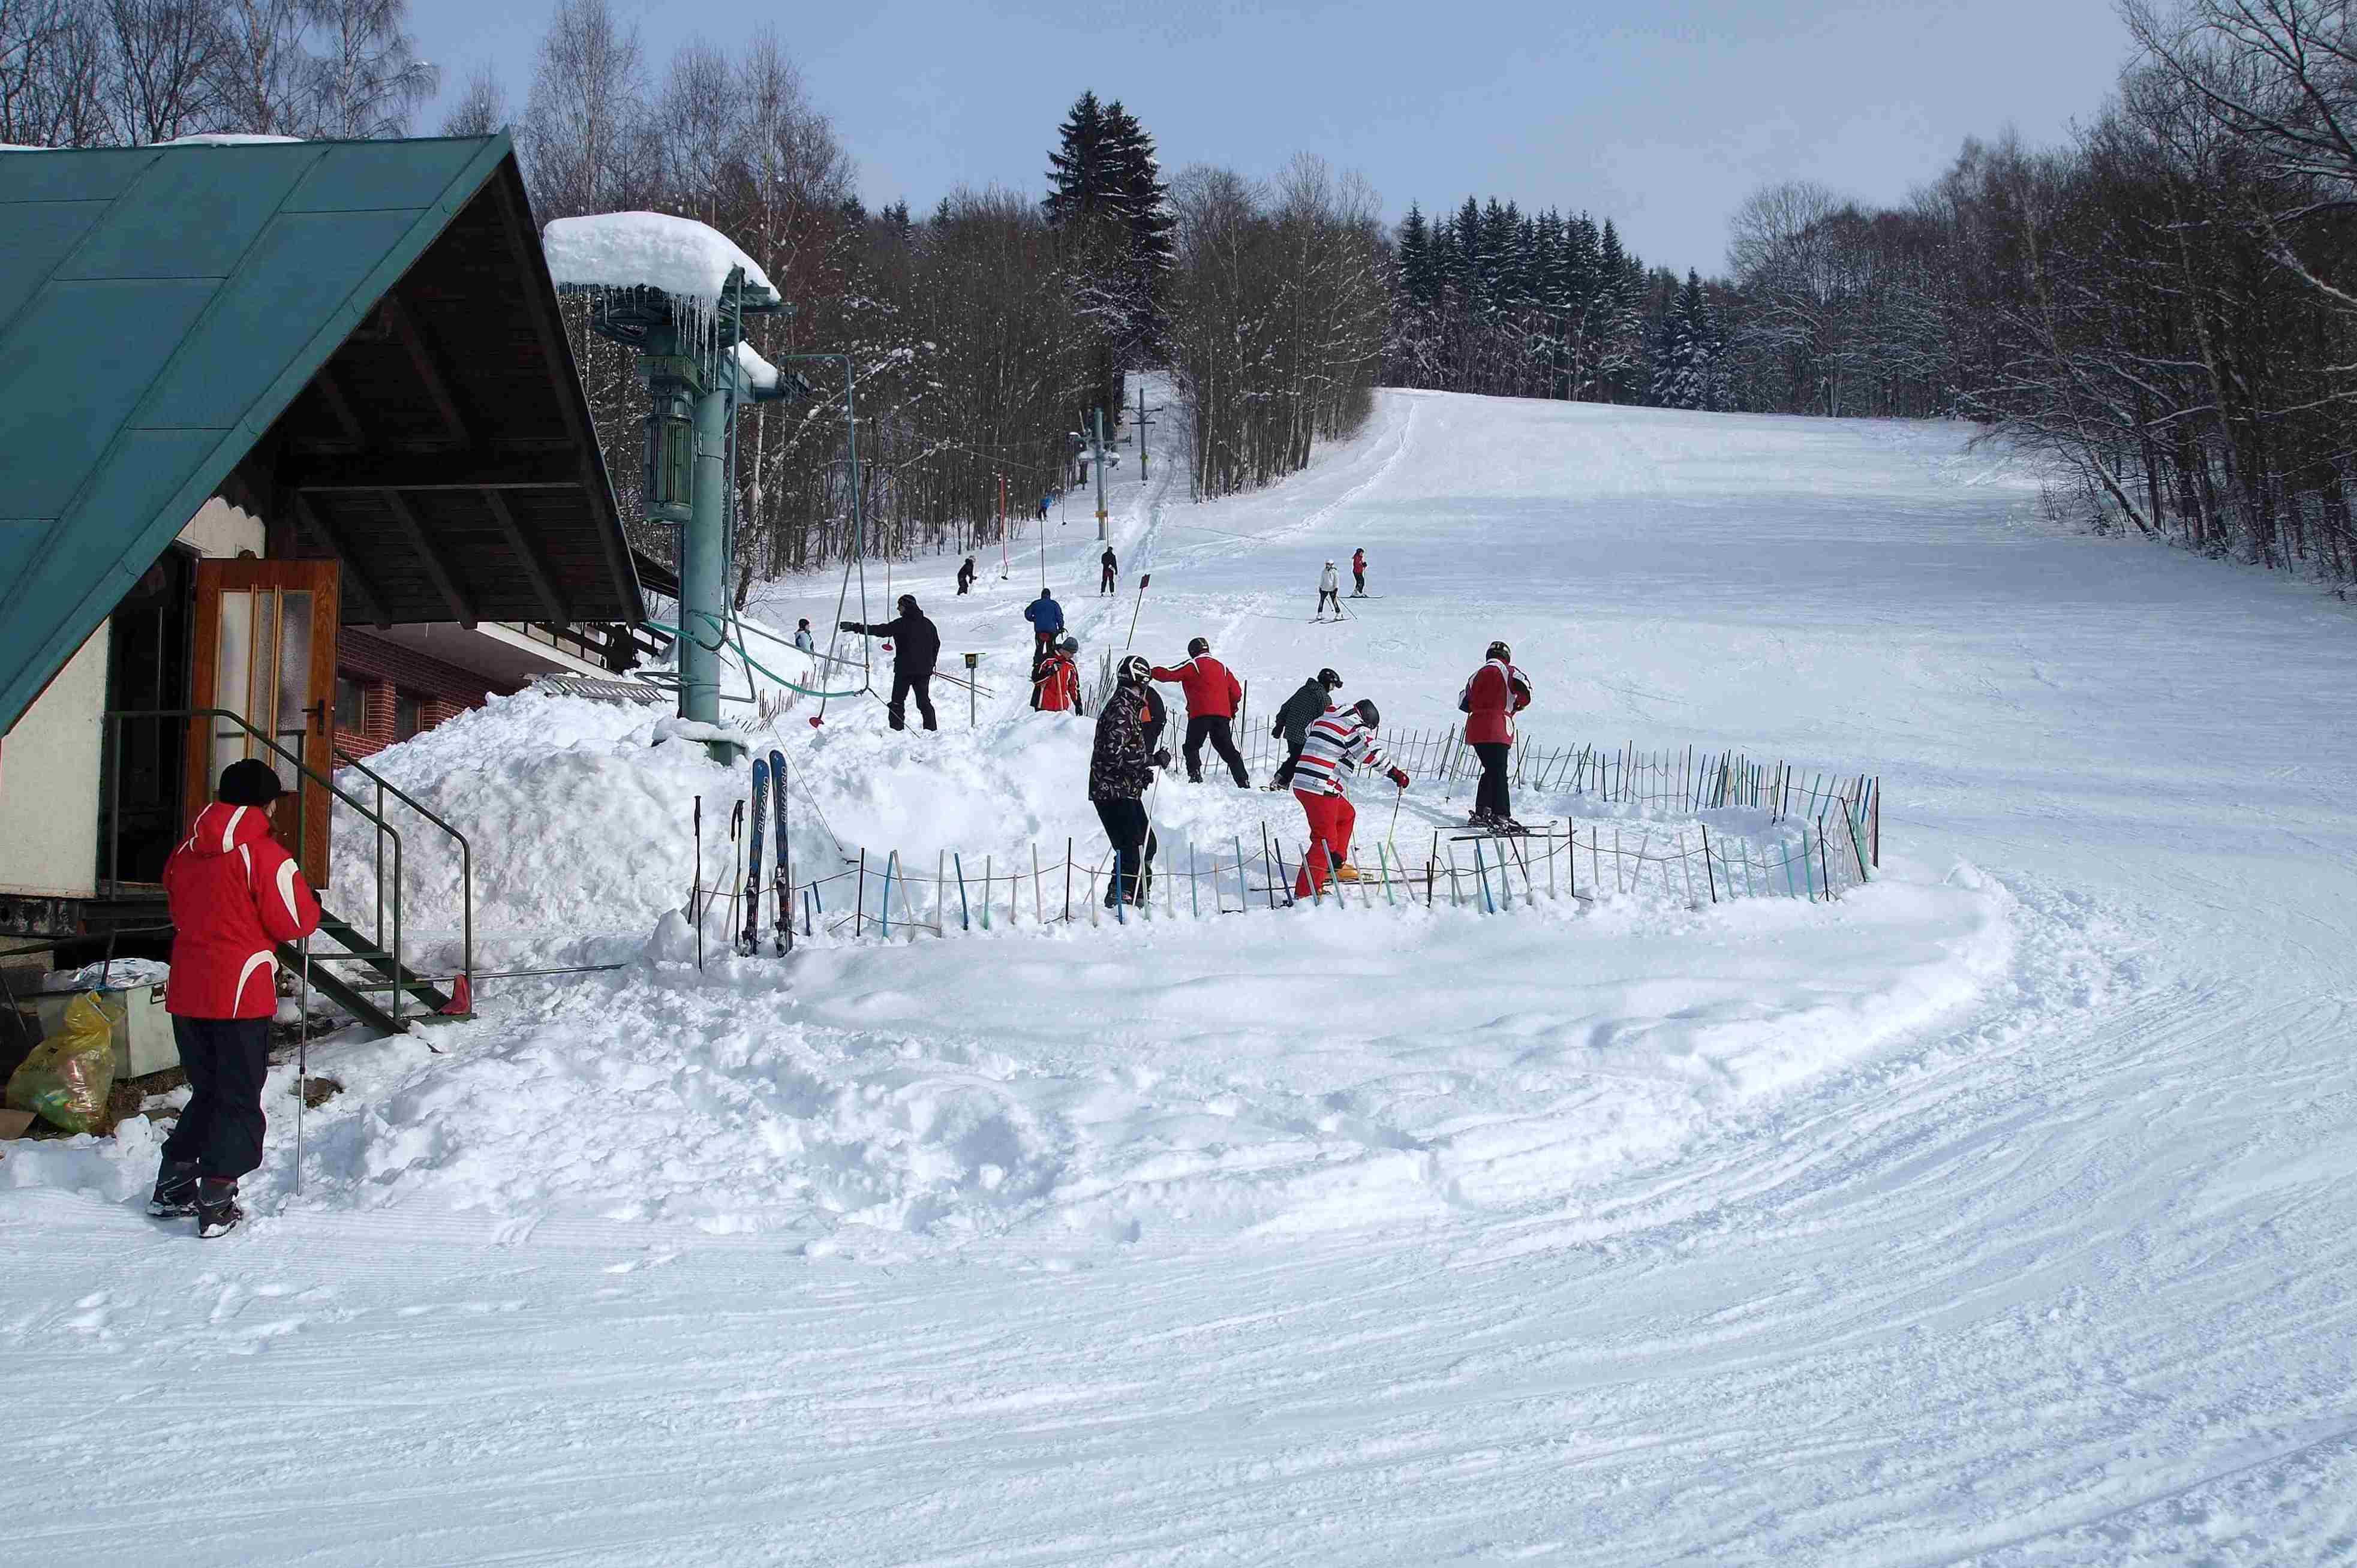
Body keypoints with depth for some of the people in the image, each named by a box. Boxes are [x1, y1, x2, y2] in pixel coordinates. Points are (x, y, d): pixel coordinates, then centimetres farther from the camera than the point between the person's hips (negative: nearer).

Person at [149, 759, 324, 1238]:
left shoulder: (185, 852, 7)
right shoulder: (265, 855, -13)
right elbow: (296, 921, -10)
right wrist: (310, 901, 10)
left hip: (186, 991, 6)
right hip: (241, 992, -6)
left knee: (207, 1091, 20)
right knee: (239, 1099, 3)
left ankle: (172, 1187, 23)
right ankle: (216, 1203, 0)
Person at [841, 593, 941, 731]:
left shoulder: (901, 624, -10)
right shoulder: (928, 624, 9)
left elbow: (879, 630, -13)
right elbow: (937, 644, 18)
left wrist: (856, 627, -9)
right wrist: (930, 664, 29)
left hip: (905, 669, -5)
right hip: (924, 669, 6)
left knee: (898, 701, 2)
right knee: (924, 701, 12)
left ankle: (897, 729, -6)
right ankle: (932, 729, 6)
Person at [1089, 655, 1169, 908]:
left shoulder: (1128, 707, 18)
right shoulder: (1121, 711, -16)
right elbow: (1115, 754, -25)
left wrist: (1143, 771, 16)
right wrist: (1153, 759, -20)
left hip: (1125, 791, 11)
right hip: (1114, 792, -11)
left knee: (1147, 844, 15)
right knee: (1132, 850, -13)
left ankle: (1136, 899, 24)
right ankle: (1118, 900, -12)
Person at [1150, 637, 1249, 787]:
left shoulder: (1192, 665, 3)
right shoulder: (1223, 668, 19)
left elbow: (1169, 675, -3)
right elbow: (1236, 693, 16)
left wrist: (1151, 672, 12)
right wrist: (1232, 710, 32)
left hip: (1200, 714, -5)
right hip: (1223, 715, 5)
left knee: (1191, 747, 6)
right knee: (1228, 750, 9)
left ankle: (1195, 774, -13)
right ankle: (1243, 782, 3)